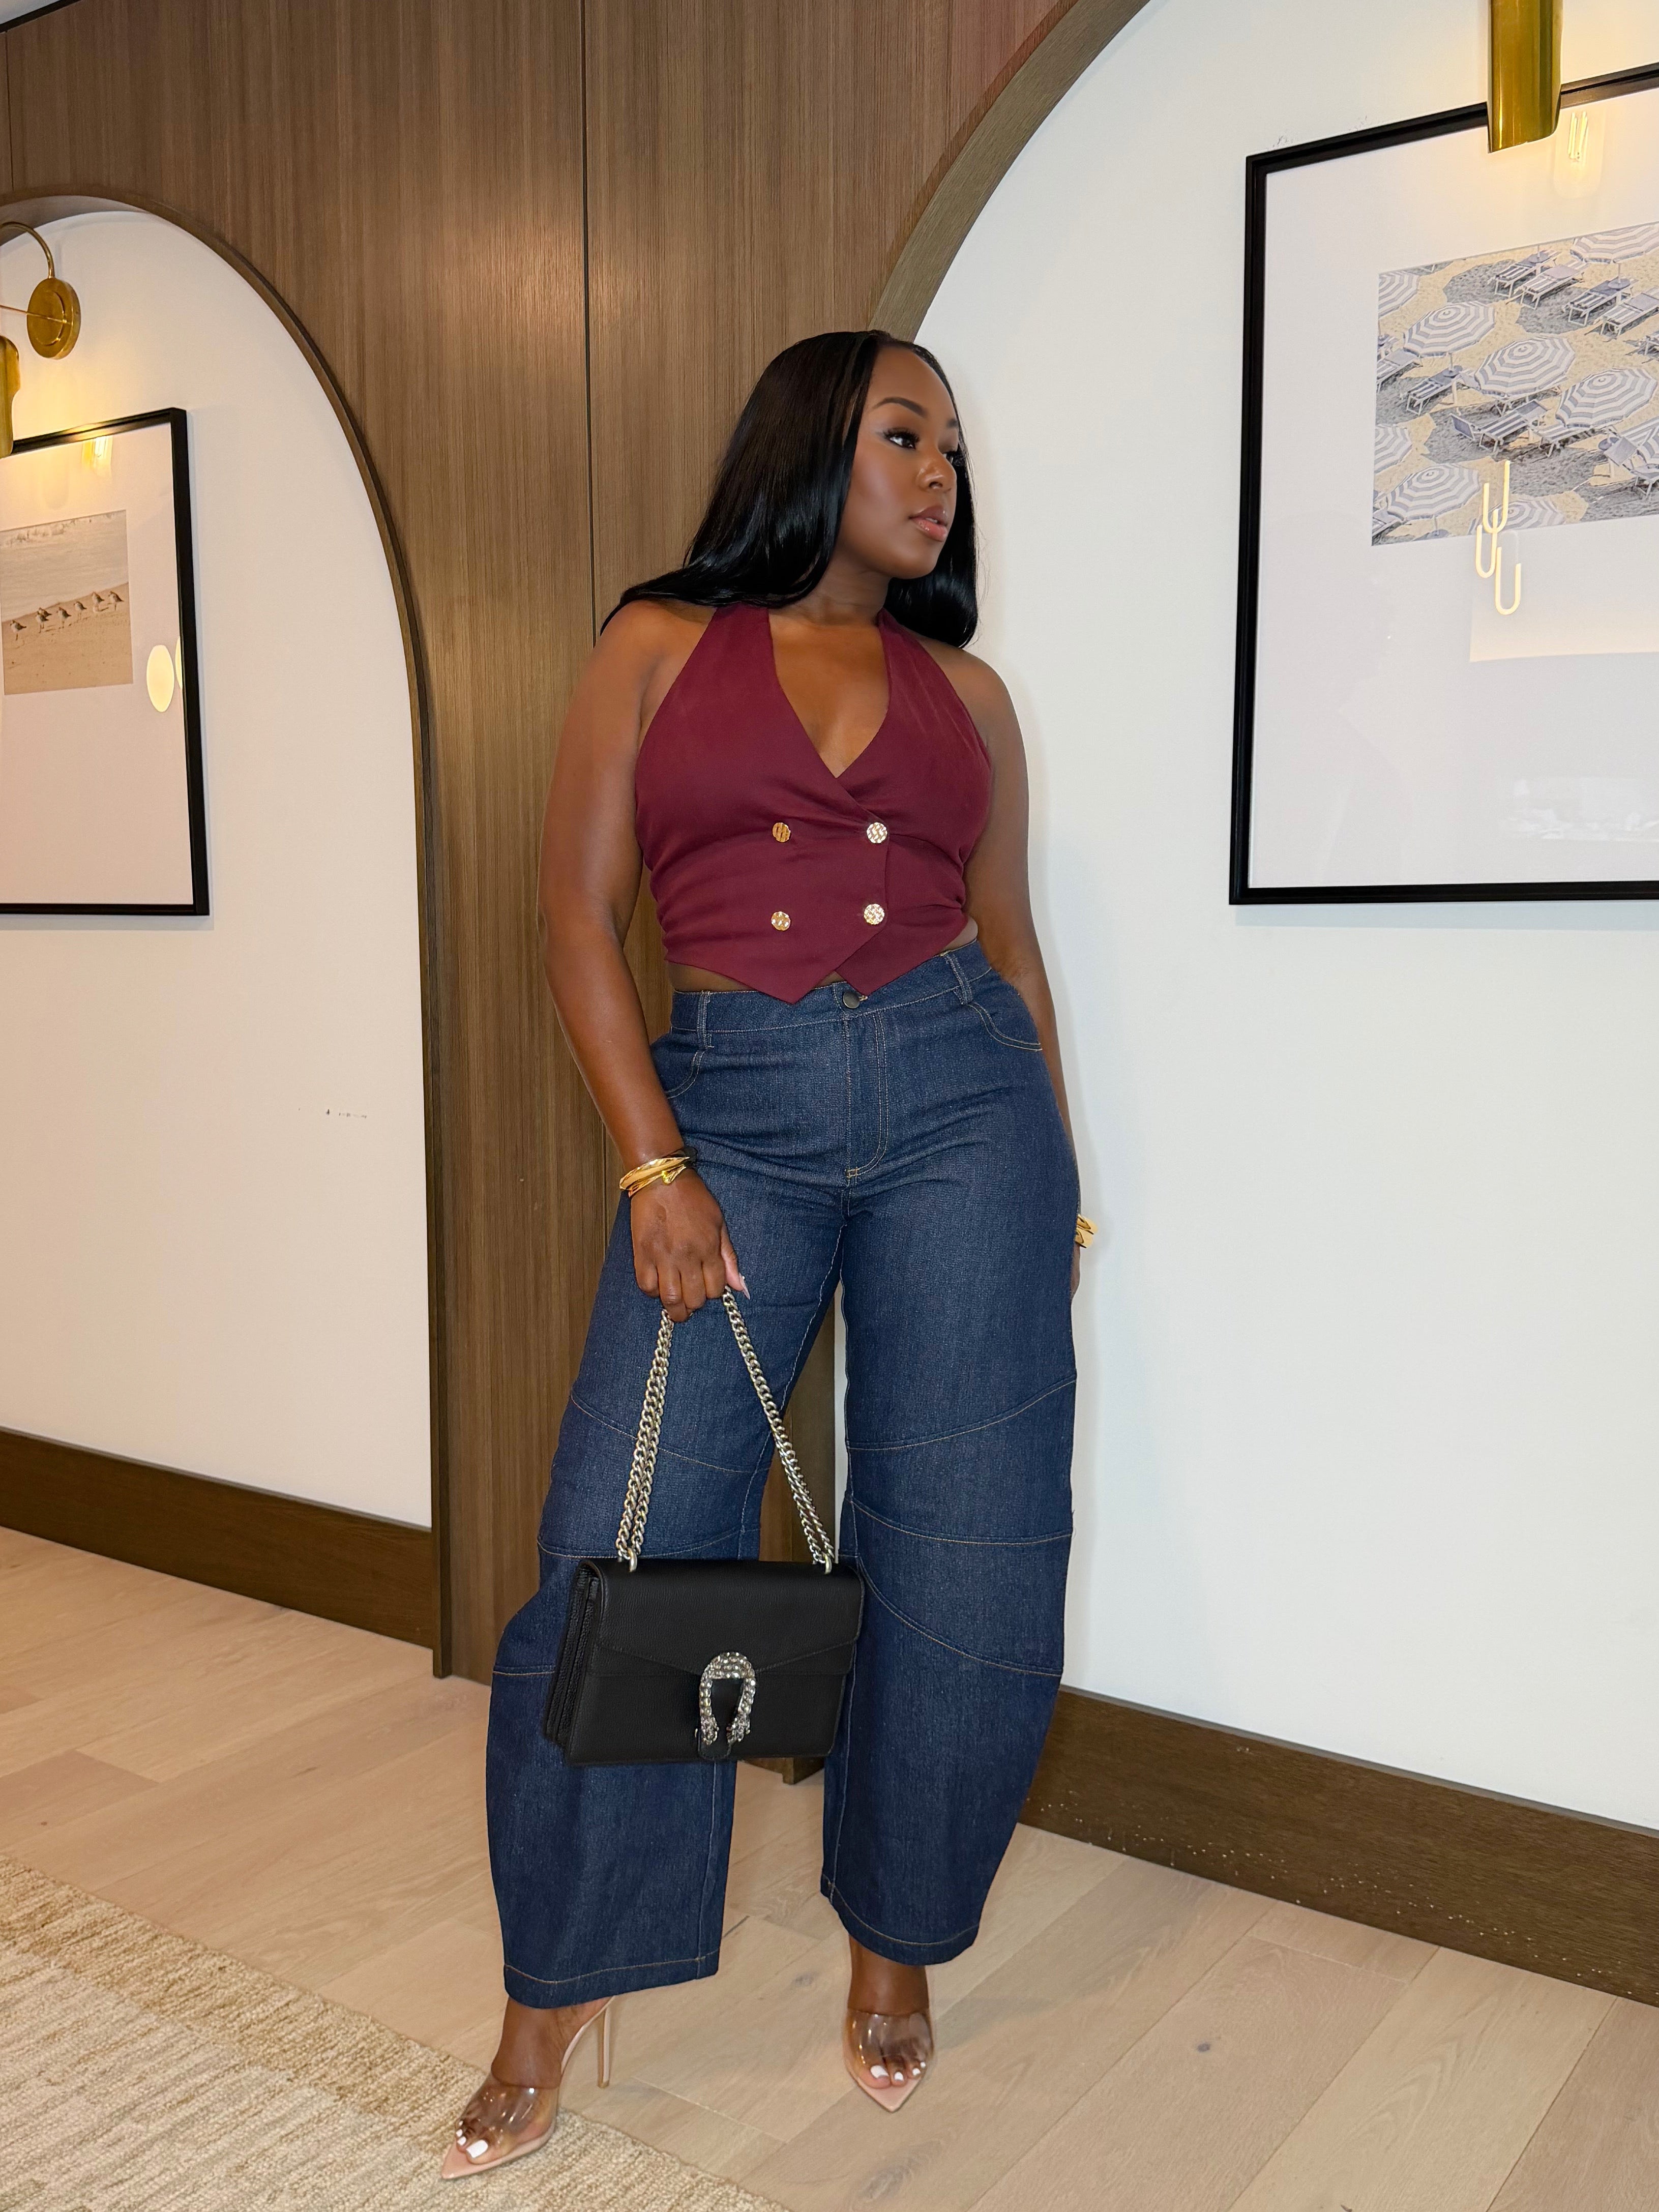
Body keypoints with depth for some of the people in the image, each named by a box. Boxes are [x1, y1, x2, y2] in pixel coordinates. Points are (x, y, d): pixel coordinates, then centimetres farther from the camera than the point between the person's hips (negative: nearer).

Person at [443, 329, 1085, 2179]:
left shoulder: (965, 689, 15)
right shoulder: (662, 645, 8)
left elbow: (1009, 942, 15)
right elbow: (578, 909, 1)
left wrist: (1057, 1183, 11)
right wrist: (656, 1166, -7)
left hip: (962, 1094, 2)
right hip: (732, 1103, -2)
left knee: (965, 1564, 3)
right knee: (623, 1556, -3)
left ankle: (895, 1941, 27)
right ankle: (551, 1998, 17)